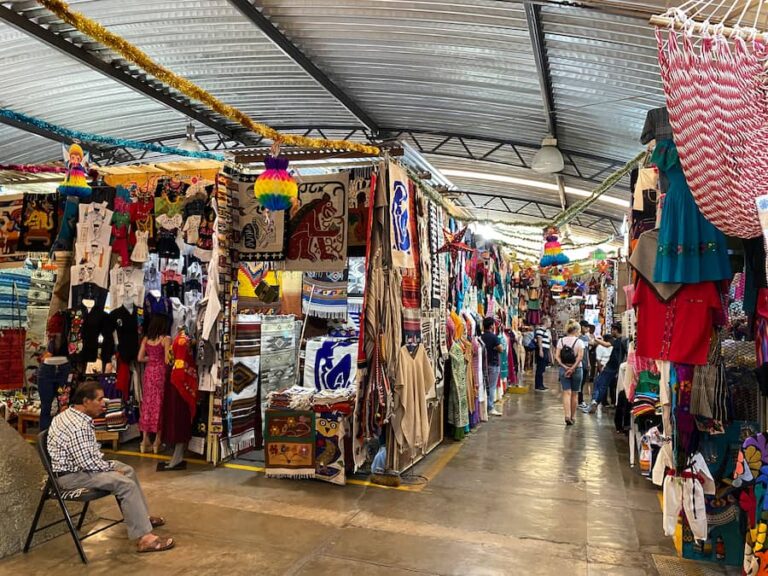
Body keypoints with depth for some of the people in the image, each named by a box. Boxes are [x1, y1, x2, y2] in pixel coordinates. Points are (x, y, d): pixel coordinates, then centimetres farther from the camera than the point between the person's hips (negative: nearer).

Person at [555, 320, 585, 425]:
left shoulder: (561, 340, 3)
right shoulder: (579, 341, -6)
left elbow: (557, 356, -6)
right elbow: (580, 357, -17)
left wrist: (565, 367, -9)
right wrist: (573, 368, -14)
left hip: (564, 369, 2)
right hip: (577, 369, -1)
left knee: (567, 393, 0)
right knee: (574, 394, 11)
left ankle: (567, 415, -16)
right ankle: (572, 417, 21)